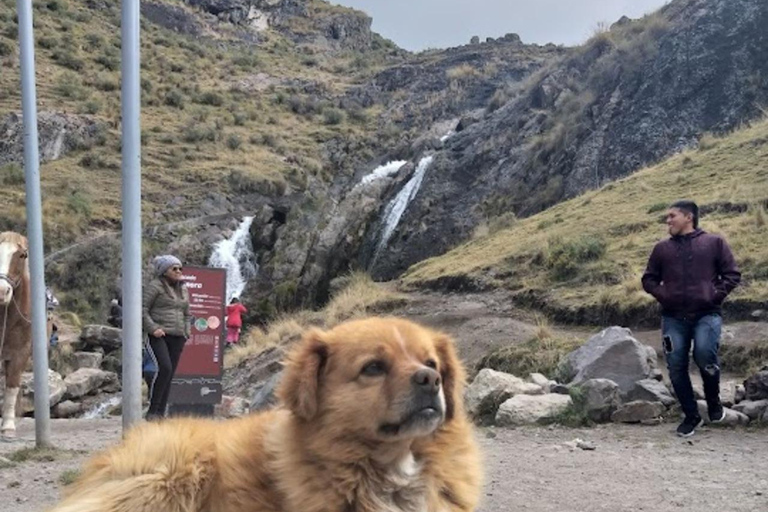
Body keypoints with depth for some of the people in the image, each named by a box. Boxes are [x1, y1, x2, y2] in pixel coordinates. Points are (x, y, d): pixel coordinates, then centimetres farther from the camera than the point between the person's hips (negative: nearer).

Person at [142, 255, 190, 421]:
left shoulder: (183, 290, 19)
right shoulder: (154, 286, -2)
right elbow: (142, 309, -7)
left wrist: (186, 333, 15)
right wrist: (153, 328, -16)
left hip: (177, 338, 6)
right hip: (158, 336, -6)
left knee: (170, 374, 2)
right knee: (164, 368, -23)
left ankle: (161, 413, 8)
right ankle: (152, 410, -13)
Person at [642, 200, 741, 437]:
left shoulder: (714, 243, 7)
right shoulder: (662, 248, 14)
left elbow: (732, 275, 5)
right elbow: (648, 279, 17)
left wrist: (716, 295, -8)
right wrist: (662, 295, -1)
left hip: (707, 314, -3)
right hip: (673, 317, 3)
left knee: (705, 354, -24)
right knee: (676, 367, -1)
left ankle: (714, 402, 5)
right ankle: (691, 415, 17)